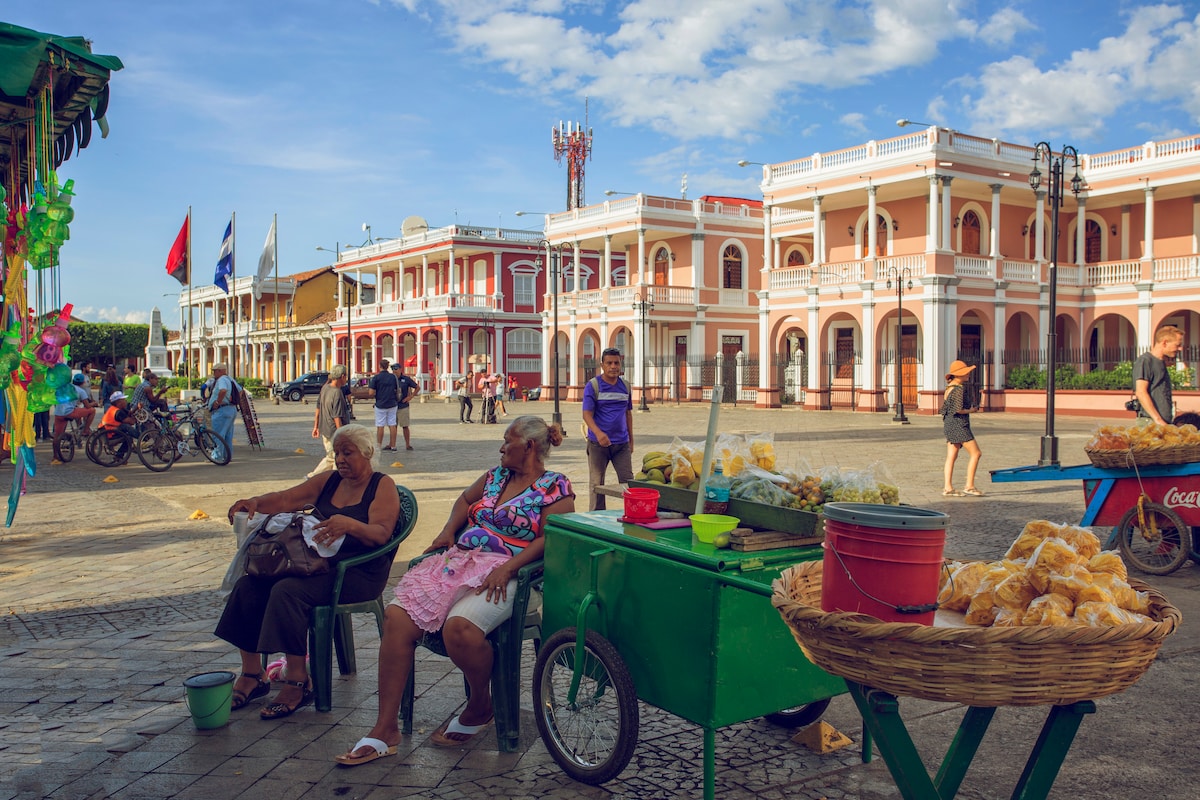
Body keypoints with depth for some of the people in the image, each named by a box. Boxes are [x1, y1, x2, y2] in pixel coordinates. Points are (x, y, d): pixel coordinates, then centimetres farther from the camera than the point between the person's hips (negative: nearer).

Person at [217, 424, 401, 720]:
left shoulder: (383, 486, -2)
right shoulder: (328, 481, 17)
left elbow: (381, 534, -17)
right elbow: (286, 499, 8)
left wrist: (349, 524, -36)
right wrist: (256, 502, -13)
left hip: (359, 572, -7)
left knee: (287, 590, -30)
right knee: (248, 585, -12)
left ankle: (298, 683, -22)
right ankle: (252, 676, -4)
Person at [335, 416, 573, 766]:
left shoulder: (555, 487, 2)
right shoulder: (496, 475, 23)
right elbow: (465, 501, 36)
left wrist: (508, 568, -20)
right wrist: (448, 531, 16)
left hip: (502, 572, -7)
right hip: (459, 560, 7)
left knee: (459, 626, -36)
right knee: (397, 616, -16)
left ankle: (481, 705, -3)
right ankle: (385, 729, -10)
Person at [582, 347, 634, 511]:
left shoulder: (625, 386, 9)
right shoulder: (593, 385, -5)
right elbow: (587, 414, -11)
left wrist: (631, 440, 16)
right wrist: (598, 433, -28)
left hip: (622, 443, 4)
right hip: (598, 443, -3)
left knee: (628, 481, 3)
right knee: (596, 484, 5)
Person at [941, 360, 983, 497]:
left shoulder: (949, 387, 14)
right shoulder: (958, 389, -15)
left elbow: (944, 407, 18)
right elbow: (959, 409, -20)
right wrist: (971, 410, -4)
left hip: (949, 424, 10)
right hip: (959, 424, -10)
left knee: (951, 457, 7)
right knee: (975, 453, -3)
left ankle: (947, 487, 5)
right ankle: (969, 486, -4)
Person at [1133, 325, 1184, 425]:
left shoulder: (1161, 362, 21)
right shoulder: (1145, 360, -7)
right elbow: (1141, 393, -17)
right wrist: (1158, 420, -21)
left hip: (1165, 422, 9)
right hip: (1150, 421, -9)